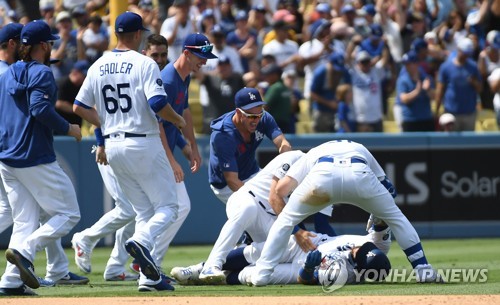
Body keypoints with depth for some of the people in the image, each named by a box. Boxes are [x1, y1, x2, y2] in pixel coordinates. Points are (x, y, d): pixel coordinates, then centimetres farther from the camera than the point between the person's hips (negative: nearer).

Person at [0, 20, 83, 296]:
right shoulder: (41, 73, -8)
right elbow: (40, 109, -21)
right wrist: (68, 128, -10)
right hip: (36, 159, -8)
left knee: (25, 221, 8)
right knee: (68, 214, 0)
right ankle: (24, 251, -19)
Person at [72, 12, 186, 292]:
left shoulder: (98, 67, 8)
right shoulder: (144, 64, -10)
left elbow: (79, 107, 11)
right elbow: (158, 104, -20)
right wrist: (178, 120, -1)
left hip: (113, 147, 6)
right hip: (143, 143, -6)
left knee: (143, 211, 13)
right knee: (168, 206, 2)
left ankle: (149, 277, 4)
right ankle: (141, 240, -29)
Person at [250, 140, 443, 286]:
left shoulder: (313, 153, 41)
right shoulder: (360, 149, 47)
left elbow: (281, 189, 27)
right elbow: (389, 188, 39)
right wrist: (379, 218, 51)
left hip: (322, 175, -1)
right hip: (360, 173, 1)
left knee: (285, 221, 20)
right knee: (396, 217, 25)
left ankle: (261, 275, 11)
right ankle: (423, 270, 18)